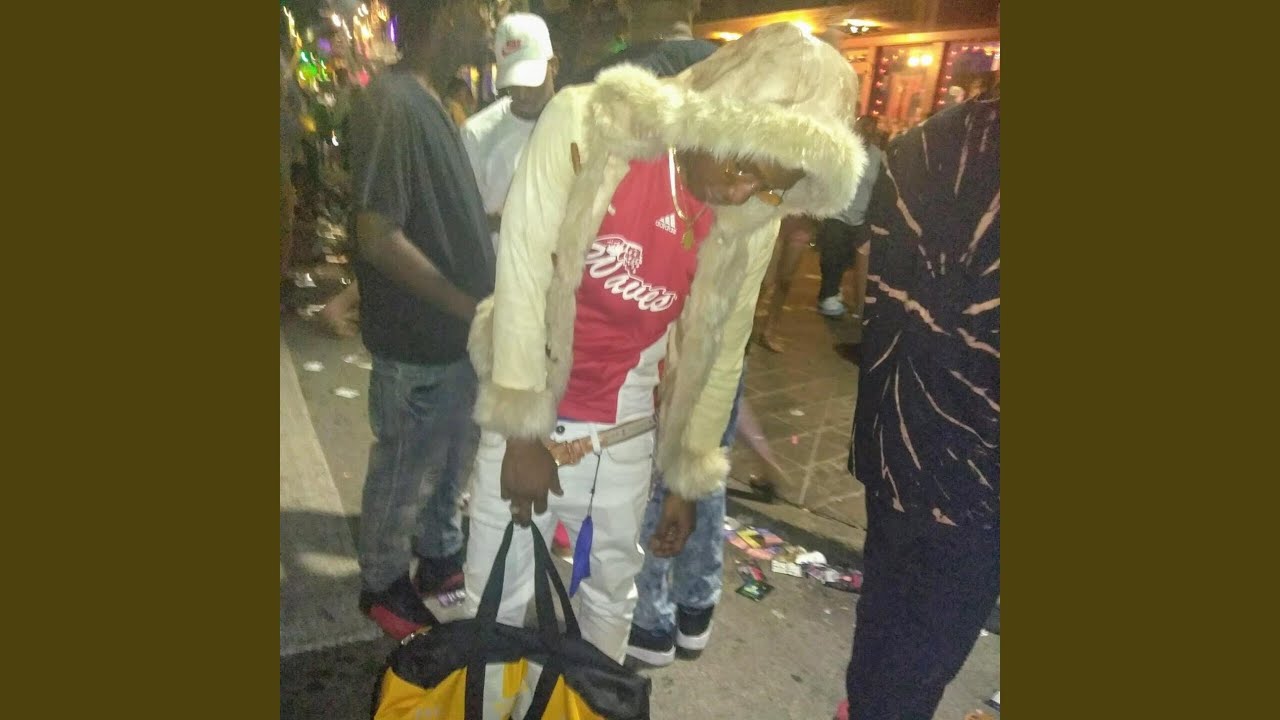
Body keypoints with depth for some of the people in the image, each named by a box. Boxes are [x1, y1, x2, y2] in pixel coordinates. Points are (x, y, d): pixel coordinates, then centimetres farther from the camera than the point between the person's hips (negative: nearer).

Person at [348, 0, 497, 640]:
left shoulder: (430, 101, 10)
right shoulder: (390, 103, -20)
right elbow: (378, 236, -24)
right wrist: (472, 308, -20)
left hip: (455, 336, 9)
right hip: (418, 345, -9)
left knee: (451, 462, 23)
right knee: (405, 475, 12)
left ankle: (440, 559, 46)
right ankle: (383, 585, 36)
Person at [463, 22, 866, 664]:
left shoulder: (753, 222, -7)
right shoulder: (585, 123, -15)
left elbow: (720, 353, 2)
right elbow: (522, 275, -15)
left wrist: (685, 482, 7)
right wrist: (522, 433, -13)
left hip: (624, 437, 3)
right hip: (524, 418, -2)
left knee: (611, 597, 20)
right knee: (496, 599, 13)